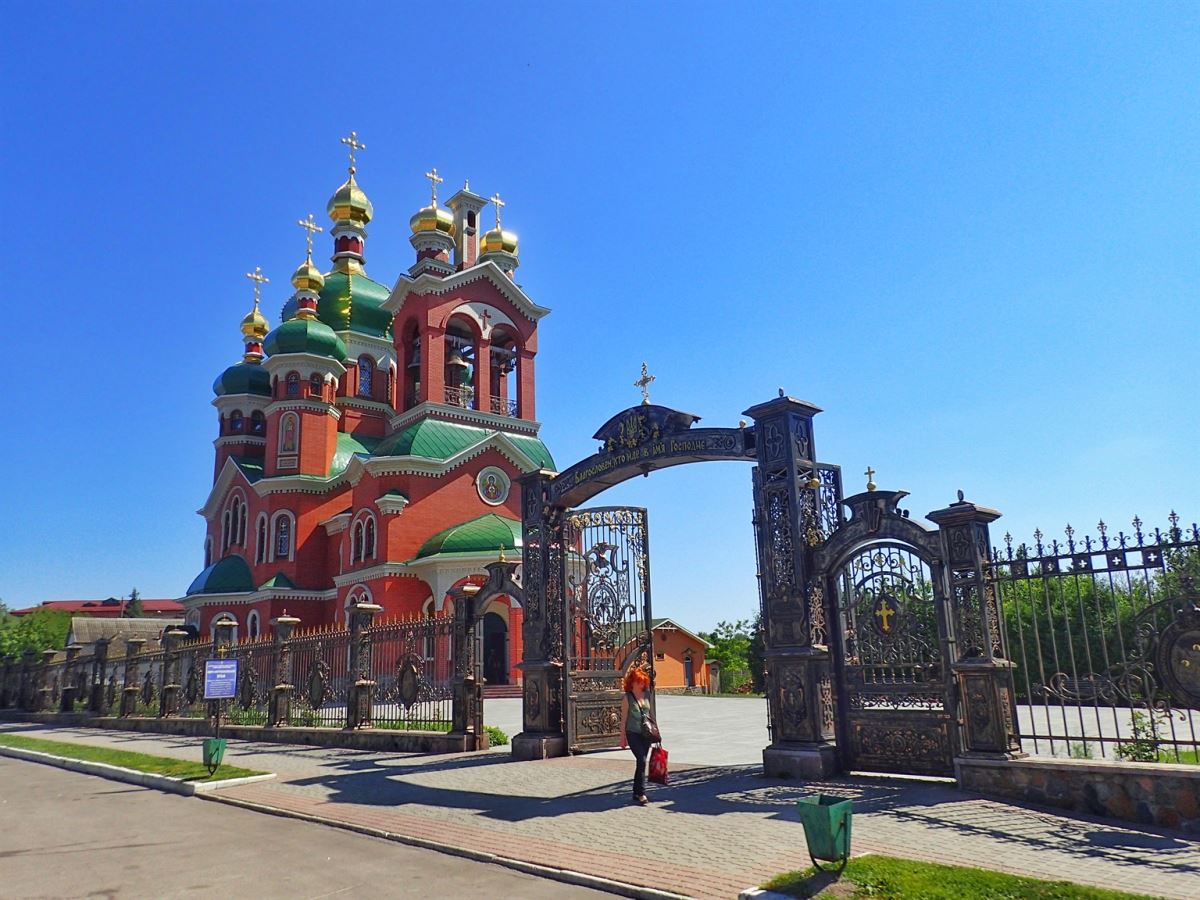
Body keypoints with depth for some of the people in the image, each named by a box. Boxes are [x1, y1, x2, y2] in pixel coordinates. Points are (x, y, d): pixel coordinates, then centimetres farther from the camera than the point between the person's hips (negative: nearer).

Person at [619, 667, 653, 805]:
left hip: (646, 734, 5)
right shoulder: (627, 697, -4)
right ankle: (641, 793, -11)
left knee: (641, 762, 8)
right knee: (642, 760, -15)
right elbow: (624, 718, -3)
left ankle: (636, 793, 18)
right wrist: (623, 737, -4)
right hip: (633, 733, -5)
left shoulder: (646, 696, 9)